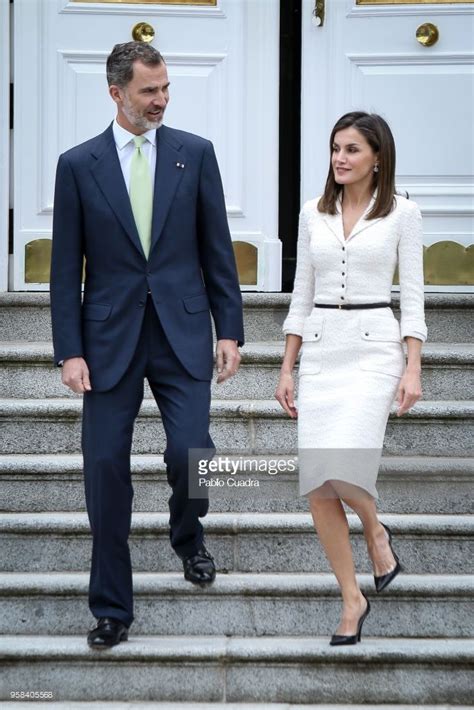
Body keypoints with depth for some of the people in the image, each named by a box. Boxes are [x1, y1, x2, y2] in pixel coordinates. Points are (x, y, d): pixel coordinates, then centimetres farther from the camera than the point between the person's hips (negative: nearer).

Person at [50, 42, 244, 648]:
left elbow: (217, 249, 6)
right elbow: (66, 268, 2)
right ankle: (111, 608, 13)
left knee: (190, 450, -10)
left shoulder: (194, 153, 4)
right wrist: (69, 351, -5)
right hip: (110, 337, 0)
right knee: (105, 468, 1)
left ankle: (187, 535, 26)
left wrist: (229, 329, 1)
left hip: (183, 332, 0)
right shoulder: (78, 164, 2)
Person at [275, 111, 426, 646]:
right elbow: (301, 295, 12)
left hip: (375, 346, -4)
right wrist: (287, 368, 8)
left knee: (344, 464, -23)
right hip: (319, 349, 4)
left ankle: (375, 531, 12)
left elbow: (412, 296, -2)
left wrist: (413, 368, -10)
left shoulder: (401, 213, 1)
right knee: (316, 483, -3)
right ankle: (352, 600, 9)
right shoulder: (313, 213, 10)